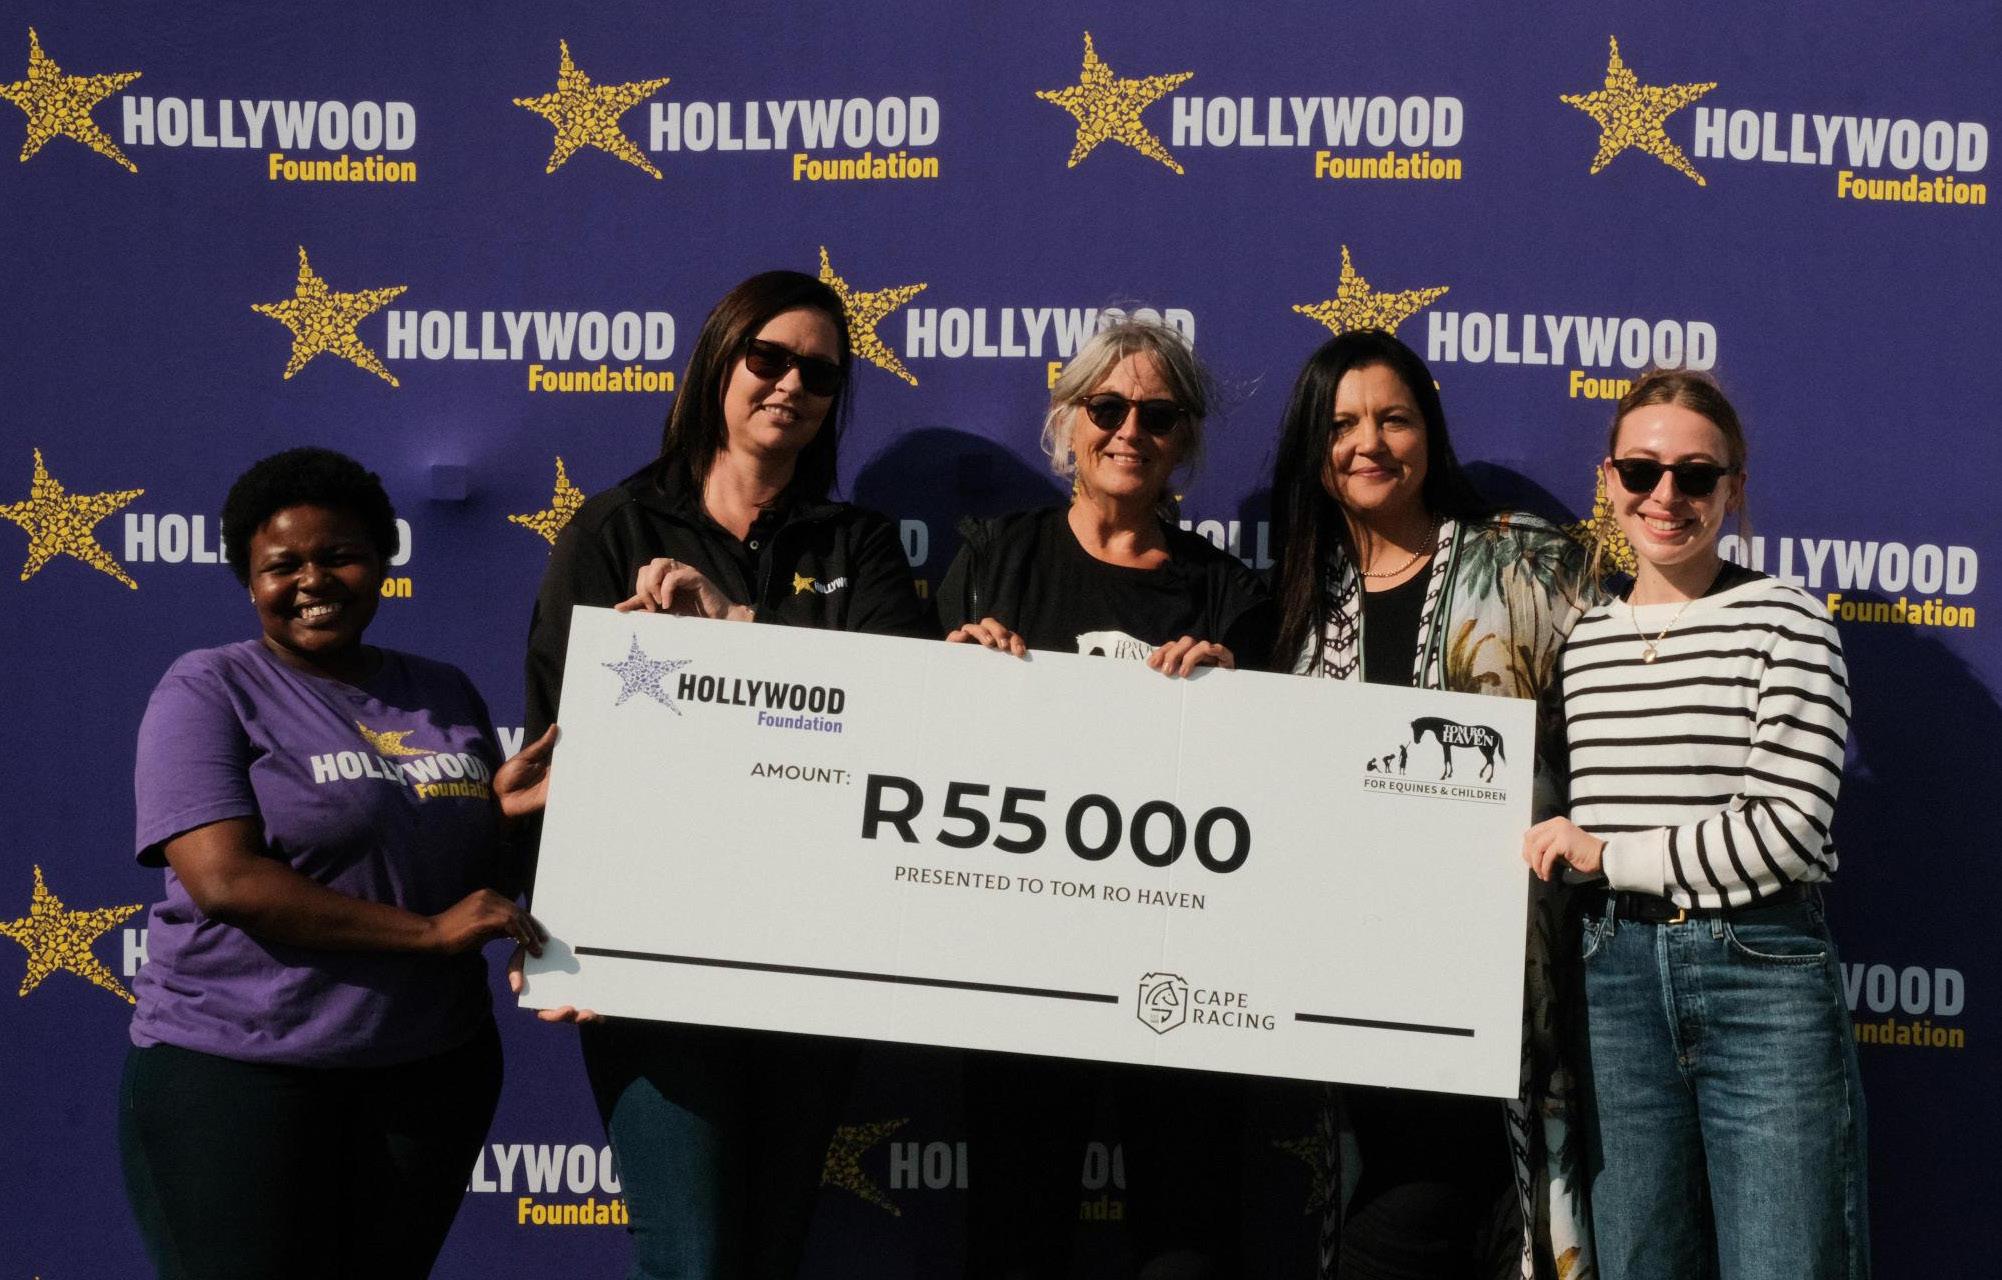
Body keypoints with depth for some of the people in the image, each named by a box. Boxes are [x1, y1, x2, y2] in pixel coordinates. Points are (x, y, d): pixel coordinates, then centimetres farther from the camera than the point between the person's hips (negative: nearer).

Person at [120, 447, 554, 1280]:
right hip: (238, 1075, -5)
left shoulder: (444, 694, 11)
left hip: (433, 1072, 5)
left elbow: (488, 876, 19)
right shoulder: (209, 691, -5)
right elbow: (224, 881, -18)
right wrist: (428, 931, -20)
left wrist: (505, 806, -4)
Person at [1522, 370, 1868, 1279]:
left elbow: (1788, 830, -12)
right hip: (1617, 975, 5)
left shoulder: (1783, 620, -4)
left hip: (1762, 974, -4)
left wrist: (1605, 854, -8)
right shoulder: (1582, 641, 11)